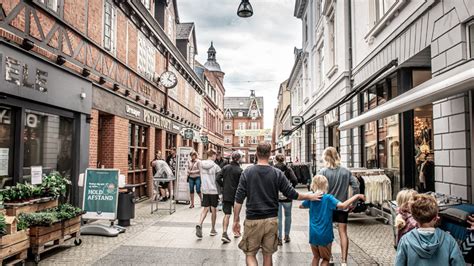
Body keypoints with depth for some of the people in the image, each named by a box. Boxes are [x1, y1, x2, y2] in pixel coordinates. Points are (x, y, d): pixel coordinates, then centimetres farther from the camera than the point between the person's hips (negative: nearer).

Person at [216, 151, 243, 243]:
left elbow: (218, 178, -4)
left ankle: (224, 233, -10)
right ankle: (236, 232, 29)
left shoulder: (225, 167, 1)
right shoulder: (239, 170, -11)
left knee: (227, 214, 3)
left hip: (226, 194, 3)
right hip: (235, 195, -3)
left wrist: (224, 186, 7)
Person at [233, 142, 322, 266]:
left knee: (250, 254, 11)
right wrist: (310, 197, 15)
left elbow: (239, 199, -7)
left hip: (252, 220, -2)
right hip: (271, 220, 2)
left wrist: (236, 220, 2)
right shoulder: (277, 173, -5)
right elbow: (292, 194, -1)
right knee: (268, 254, 17)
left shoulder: (247, 172, -6)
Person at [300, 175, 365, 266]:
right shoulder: (328, 198, -14)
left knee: (316, 257, 23)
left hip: (313, 234, 4)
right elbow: (343, 205, -28)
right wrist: (357, 196, -20)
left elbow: (301, 206, 17)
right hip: (324, 235, -4)